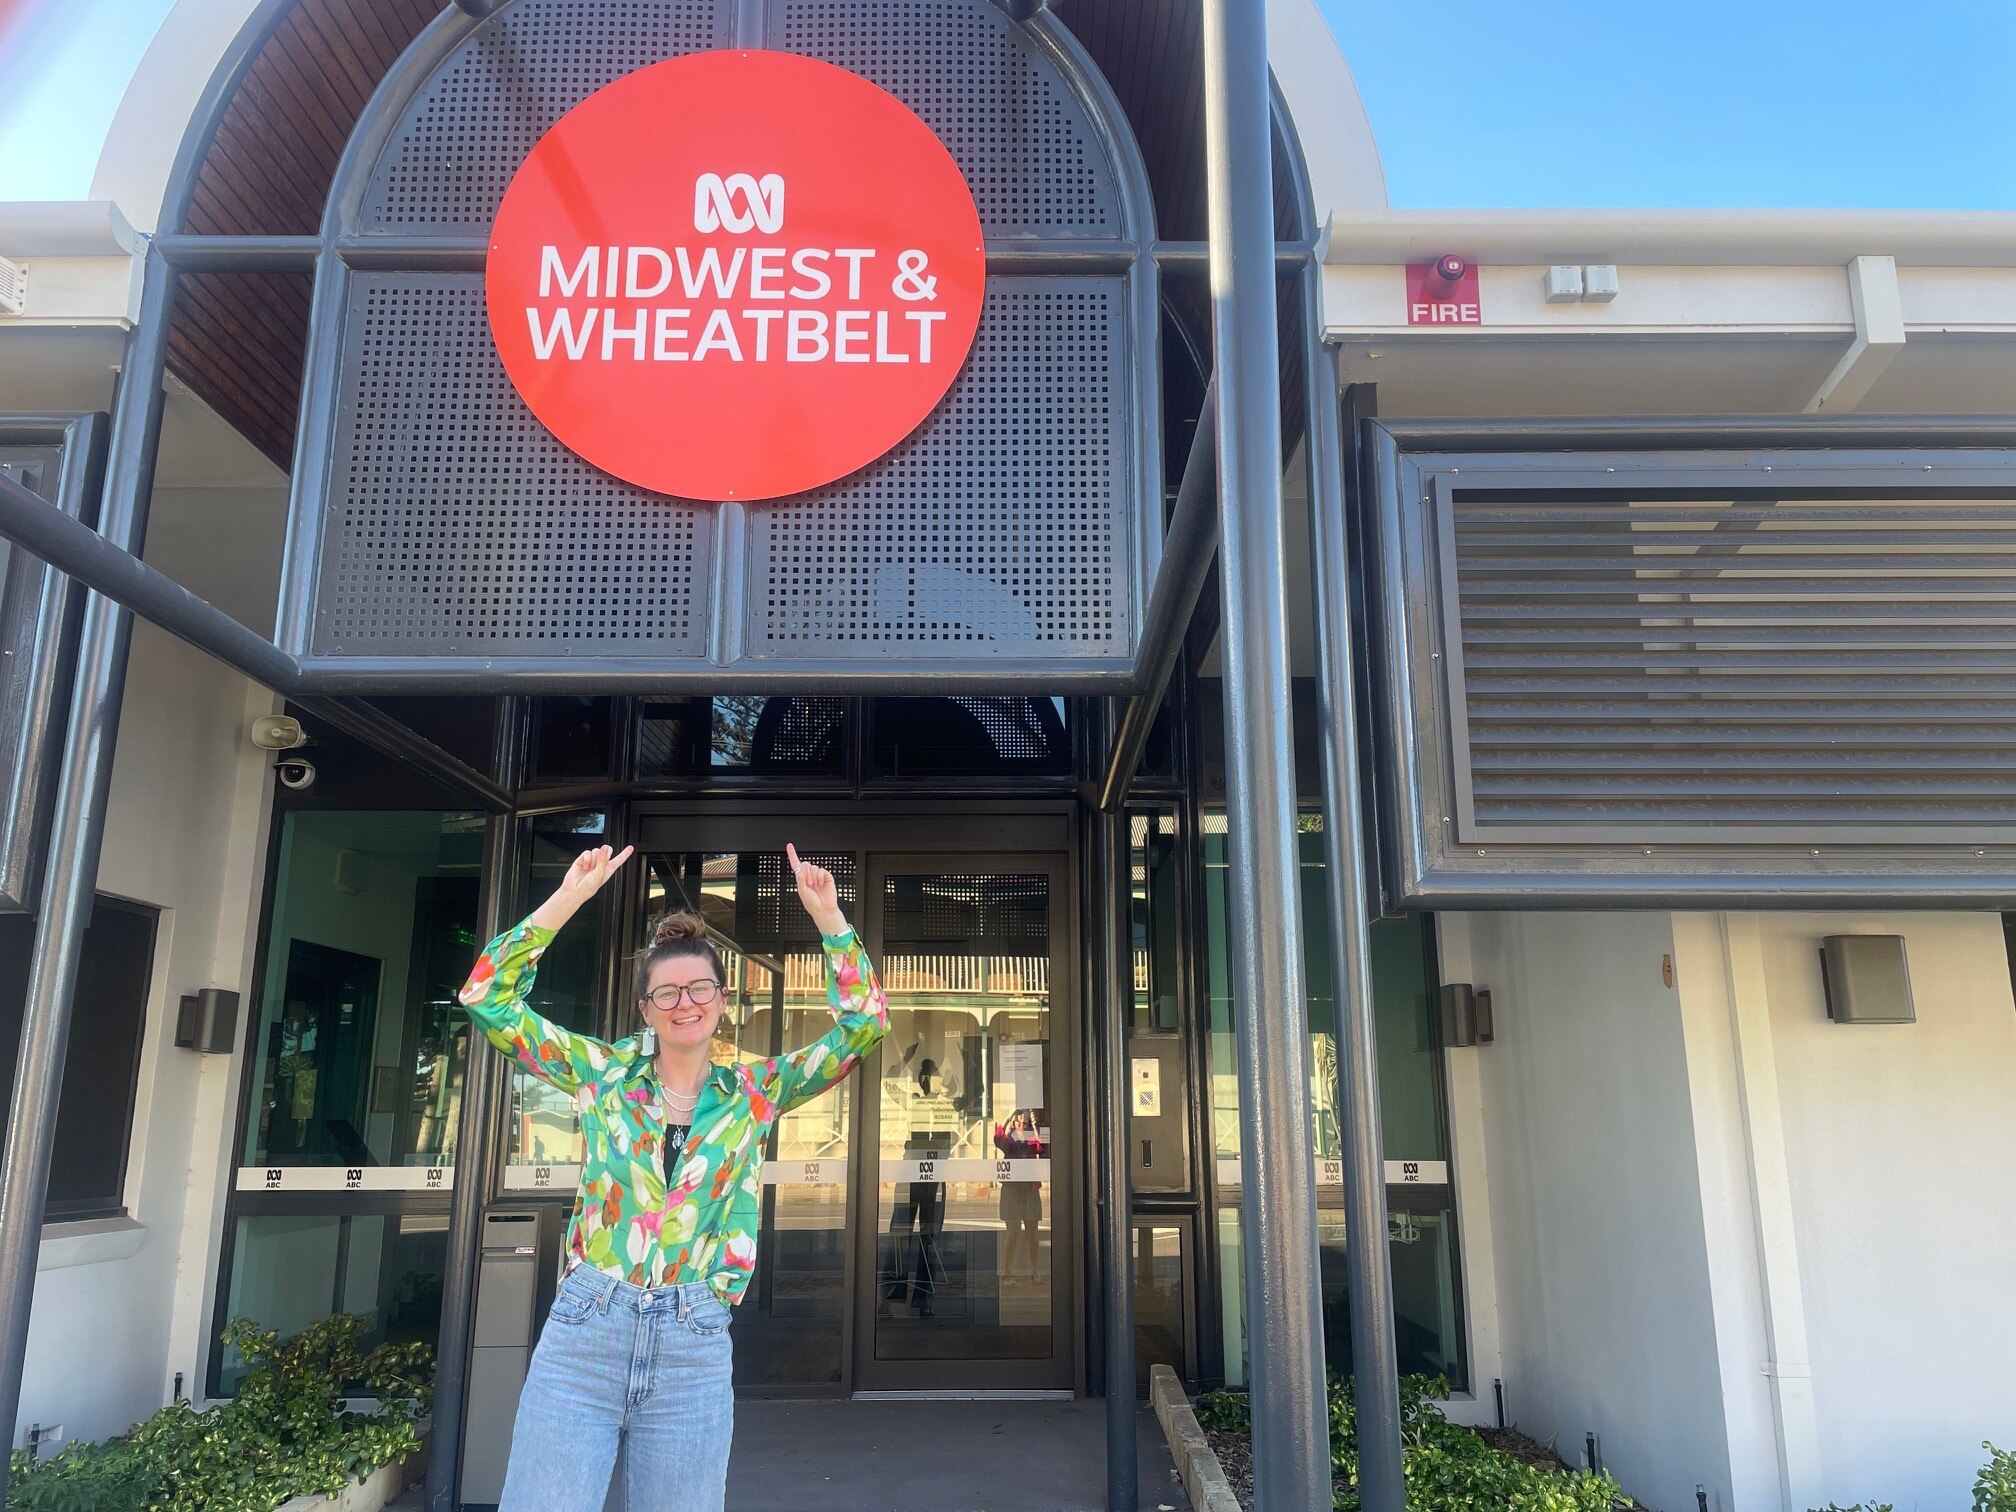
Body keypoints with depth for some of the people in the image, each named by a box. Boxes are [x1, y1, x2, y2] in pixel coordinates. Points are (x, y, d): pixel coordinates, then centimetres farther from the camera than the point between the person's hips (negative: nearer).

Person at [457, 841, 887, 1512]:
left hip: (694, 1350, 0)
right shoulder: (605, 1073, 7)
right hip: (582, 1332, 0)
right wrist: (566, 898, -6)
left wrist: (827, 915, -6)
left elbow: (862, 1022, 1)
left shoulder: (755, 1092, 7)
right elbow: (489, 1000, 1)